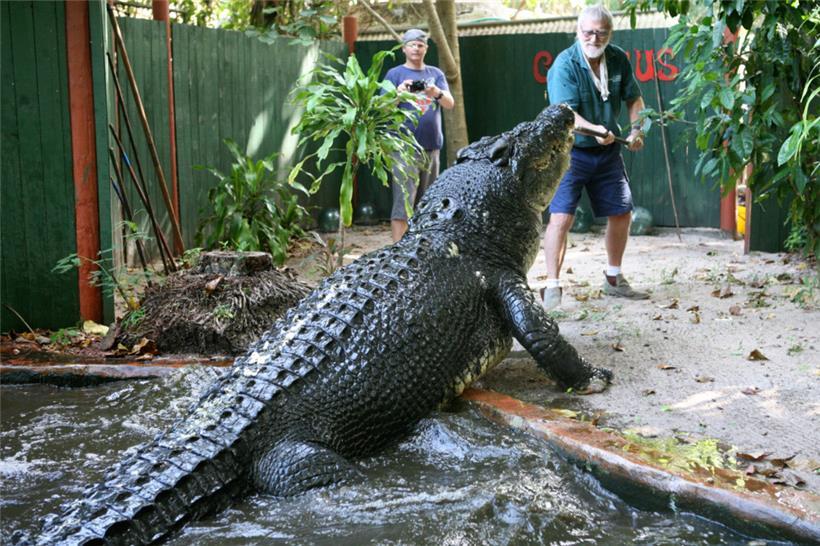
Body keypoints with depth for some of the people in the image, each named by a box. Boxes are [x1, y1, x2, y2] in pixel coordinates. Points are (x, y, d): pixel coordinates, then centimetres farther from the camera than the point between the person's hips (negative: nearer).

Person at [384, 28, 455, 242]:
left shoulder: (435, 74, 14)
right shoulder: (395, 74, 5)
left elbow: (450, 103, 3)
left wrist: (436, 93, -18)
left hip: (432, 145, 4)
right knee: (403, 201, -11)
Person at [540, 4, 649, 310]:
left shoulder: (618, 59, -2)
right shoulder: (565, 64, -19)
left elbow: (633, 98, 13)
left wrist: (636, 129, -4)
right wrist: (594, 130, -45)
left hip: (608, 151, 6)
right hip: (571, 151, -6)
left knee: (621, 213, 13)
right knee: (561, 216, -18)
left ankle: (613, 280, 31)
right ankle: (552, 287, -11)